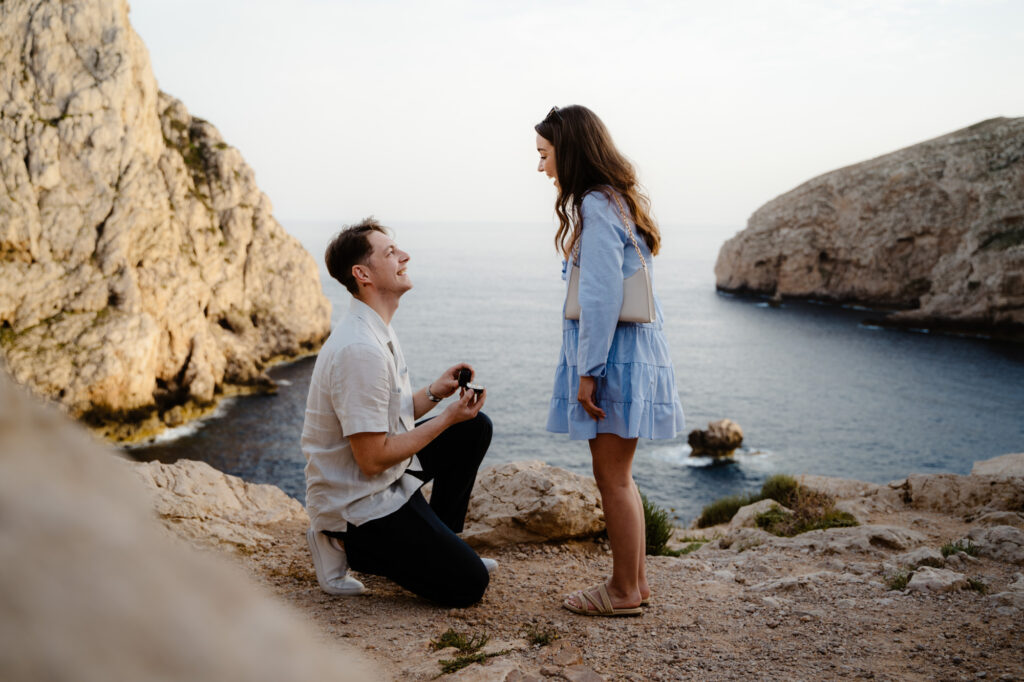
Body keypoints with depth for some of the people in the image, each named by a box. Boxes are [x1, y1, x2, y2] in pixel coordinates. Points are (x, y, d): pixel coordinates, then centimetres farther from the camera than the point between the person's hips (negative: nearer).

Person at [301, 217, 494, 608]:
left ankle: (439, 546, 18)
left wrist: (433, 393, -3)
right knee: (468, 585, -7)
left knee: (475, 428, 11)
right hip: (357, 505, -9)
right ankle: (346, 545, 1)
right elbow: (372, 458, -25)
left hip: (387, 479, 9)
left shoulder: (376, 333, 6)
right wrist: (448, 418, -17)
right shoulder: (360, 350, -27)